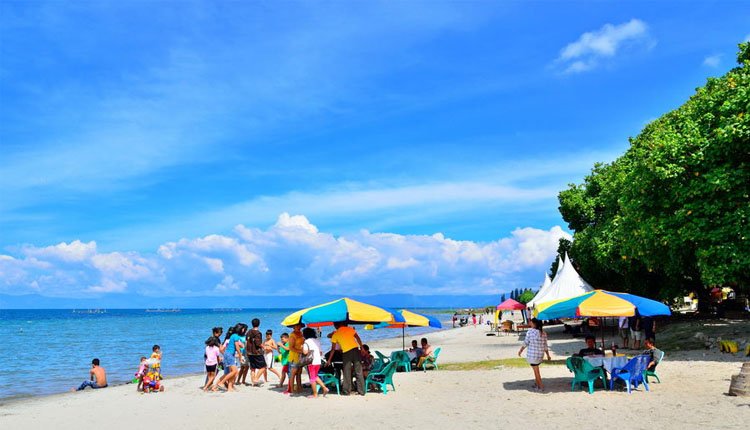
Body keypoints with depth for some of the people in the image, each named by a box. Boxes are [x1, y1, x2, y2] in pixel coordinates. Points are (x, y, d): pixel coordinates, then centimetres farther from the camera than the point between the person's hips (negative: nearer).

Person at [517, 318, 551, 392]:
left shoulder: (530, 331, -13)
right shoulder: (543, 333, 0)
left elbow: (525, 343, -6)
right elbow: (545, 346, 5)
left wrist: (520, 350, 9)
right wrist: (548, 355, 15)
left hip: (532, 354, -5)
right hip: (541, 355, 5)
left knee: (536, 370, 6)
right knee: (536, 369, 23)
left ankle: (541, 387, 10)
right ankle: (536, 383, 30)